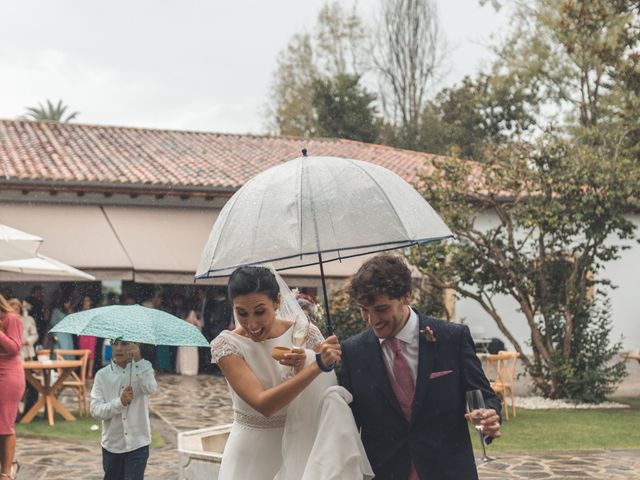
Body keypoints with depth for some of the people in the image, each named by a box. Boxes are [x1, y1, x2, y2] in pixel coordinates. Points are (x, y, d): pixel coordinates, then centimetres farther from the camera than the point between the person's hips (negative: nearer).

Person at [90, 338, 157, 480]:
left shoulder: (143, 368, -2)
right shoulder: (102, 375, 0)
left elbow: (151, 388, -25)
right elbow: (95, 410, -9)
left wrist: (138, 360, -36)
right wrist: (120, 402, -25)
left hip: (137, 444, -2)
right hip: (112, 445, 2)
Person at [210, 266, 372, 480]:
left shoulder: (306, 334, -9)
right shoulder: (226, 344, -14)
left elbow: (329, 393, -7)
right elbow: (263, 405, -26)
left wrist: (305, 367, -24)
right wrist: (316, 365, -33)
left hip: (299, 447, 2)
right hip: (251, 453, -1)